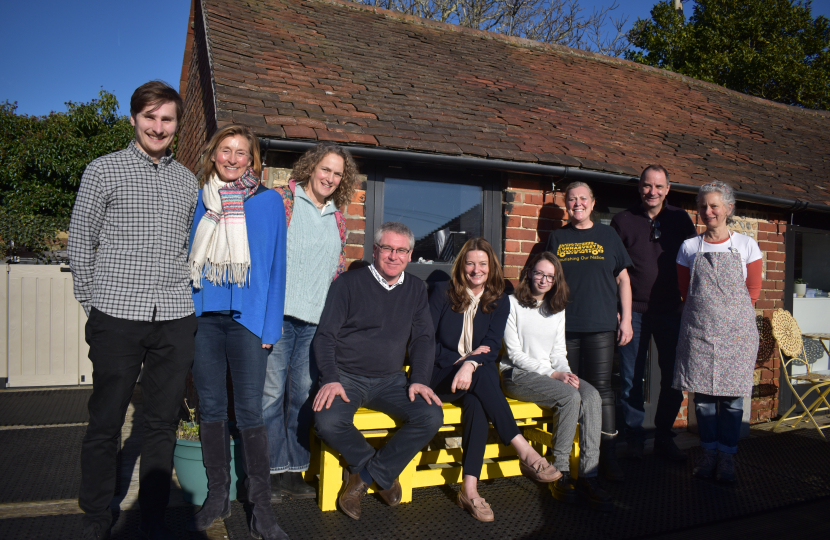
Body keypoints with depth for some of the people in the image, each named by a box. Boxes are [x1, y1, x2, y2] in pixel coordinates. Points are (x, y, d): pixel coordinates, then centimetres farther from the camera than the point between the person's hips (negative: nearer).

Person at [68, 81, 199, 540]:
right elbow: (80, 242, 4)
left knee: (163, 423, 9)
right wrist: (93, 302, 1)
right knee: (105, 423, 6)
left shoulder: (187, 180, 14)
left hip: (174, 318, 3)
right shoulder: (103, 170, 3)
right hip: (117, 317, -3)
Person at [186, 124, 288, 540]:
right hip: (203, 317, 3)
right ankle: (217, 496, 22)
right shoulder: (198, 201, 12)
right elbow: (187, 259, 15)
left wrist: (269, 324, -5)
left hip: (247, 317, -3)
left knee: (249, 412, -3)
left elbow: (275, 264, 1)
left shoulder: (268, 201, 3)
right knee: (211, 408, 9)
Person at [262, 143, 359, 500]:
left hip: (317, 320, 5)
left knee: (304, 396, 7)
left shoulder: (337, 218, 18)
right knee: (272, 393, -1)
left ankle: (294, 471, 17)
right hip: (279, 312, -4)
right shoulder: (282, 200, 2)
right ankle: (271, 471, 12)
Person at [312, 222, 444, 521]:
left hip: (390, 380, 3)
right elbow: (325, 336, -3)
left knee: (431, 416, -23)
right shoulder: (349, 283, -1)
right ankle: (383, 472, -2)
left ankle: (365, 475, -5)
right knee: (328, 422, -32)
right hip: (346, 376, -3)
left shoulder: (415, 289, 11)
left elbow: (422, 338, 11)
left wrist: (419, 380, -5)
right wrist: (330, 379, -18)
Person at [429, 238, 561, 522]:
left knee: (477, 404, -34)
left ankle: (470, 490, -34)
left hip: (478, 375, 2)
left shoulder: (498, 301, 7)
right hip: (440, 376, -1)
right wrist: (459, 359, -12)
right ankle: (526, 453, -31)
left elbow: (493, 346, -6)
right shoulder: (443, 292, 3)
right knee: (482, 375, -34)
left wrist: (470, 364, -27)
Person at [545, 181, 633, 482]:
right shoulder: (557, 238, 12)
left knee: (601, 389, -3)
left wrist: (626, 319, 3)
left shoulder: (607, 235, 10)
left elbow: (623, 279, 10)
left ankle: (608, 458, 4)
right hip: (565, 326, 1)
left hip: (601, 325, -1)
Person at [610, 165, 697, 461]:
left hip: (671, 311, 2)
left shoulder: (680, 219, 8)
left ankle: (664, 437, 22)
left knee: (674, 378, 6)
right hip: (634, 311, -2)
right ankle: (634, 438, 16)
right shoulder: (623, 220, 2)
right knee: (631, 379, 2)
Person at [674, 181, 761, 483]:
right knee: (702, 393, 4)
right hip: (698, 330, 1)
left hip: (736, 330, -1)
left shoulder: (746, 245, 6)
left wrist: (728, 312, 4)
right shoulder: (689, 247, 8)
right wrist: (705, 312, 3)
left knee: (732, 394, 0)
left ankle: (727, 455, 13)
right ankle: (709, 452, 17)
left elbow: (753, 290, 8)